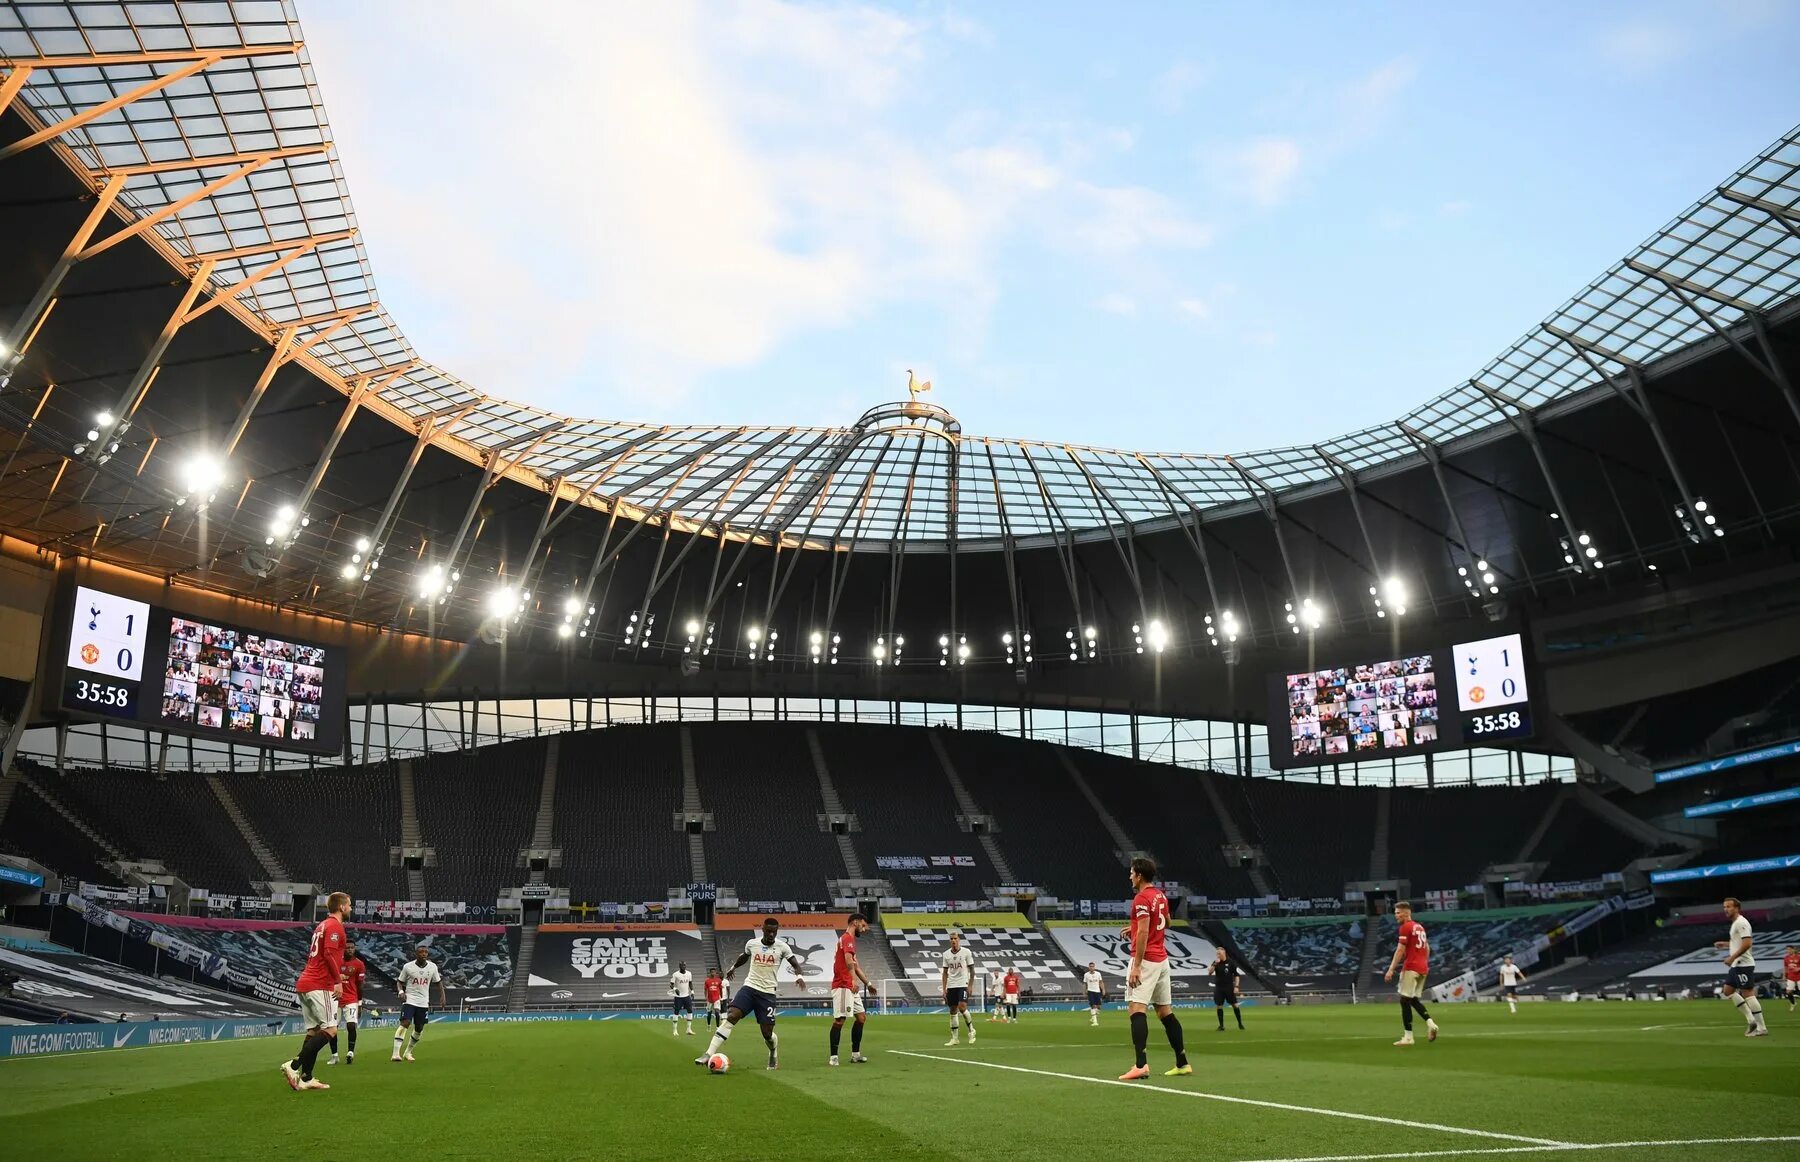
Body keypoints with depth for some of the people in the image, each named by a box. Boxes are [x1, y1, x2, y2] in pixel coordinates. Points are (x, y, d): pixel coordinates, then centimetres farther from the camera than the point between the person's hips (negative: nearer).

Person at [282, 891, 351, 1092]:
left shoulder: (322, 925, 20)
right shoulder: (334, 926, -9)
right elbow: (329, 954, -20)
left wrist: (336, 975, 23)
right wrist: (338, 980, -20)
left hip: (305, 984, 10)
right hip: (319, 986, -10)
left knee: (313, 1031, 10)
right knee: (330, 1030, -9)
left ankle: (306, 1078, 10)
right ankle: (294, 1066, -16)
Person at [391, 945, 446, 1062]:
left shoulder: (432, 967, 1)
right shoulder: (408, 966, -6)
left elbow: (438, 982, 13)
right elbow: (399, 982, 3)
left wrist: (442, 996, 2)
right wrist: (401, 992, -16)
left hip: (423, 1002, 4)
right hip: (409, 1000, -4)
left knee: (419, 1028, 9)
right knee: (405, 1023, -21)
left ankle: (408, 1052, 28)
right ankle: (396, 1053, -22)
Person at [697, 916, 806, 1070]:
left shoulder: (782, 947, -6)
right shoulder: (751, 943, 2)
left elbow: (795, 964, -5)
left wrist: (798, 975, -24)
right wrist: (733, 967, 27)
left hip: (768, 992, -1)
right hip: (750, 987, 1)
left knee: (767, 1033, -1)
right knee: (731, 1016, -20)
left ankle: (774, 1052, 34)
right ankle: (709, 1054, -21)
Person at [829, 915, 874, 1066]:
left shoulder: (850, 939, 21)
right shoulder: (847, 938, -10)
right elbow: (848, 960, -27)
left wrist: (868, 983, 33)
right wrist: (854, 980, -40)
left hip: (851, 988, 11)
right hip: (842, 986, -11)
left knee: (861, 1017, 11)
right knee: (839, 1020, -9)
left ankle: (855, 1054, 16)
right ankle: (834, 1057, -7)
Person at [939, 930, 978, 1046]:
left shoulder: (966, 952, -4)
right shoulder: (946, 954, 5)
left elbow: (972, 970, -1)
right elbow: (945, 973, 9)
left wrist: (970, 986, -8)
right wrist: (944, 989, 4)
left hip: (963, 985, -4)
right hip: (951, 986, 4)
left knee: (962, 1007, -20)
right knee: (953, 1011, 5)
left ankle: (971, 1030, 2)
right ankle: (954, 1038, 12)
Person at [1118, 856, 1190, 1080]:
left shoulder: (1142, 898, -14)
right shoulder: (1161, 896, 13)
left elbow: (1143, 933, -21)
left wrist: (1136, 966, -22)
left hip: (1146, 959, -9)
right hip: (1162, 959, 9)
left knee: (1137, 1008, -15)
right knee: (1165, 1010, 15)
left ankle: (1141, 1065, -26)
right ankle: (1182, 1063, 20)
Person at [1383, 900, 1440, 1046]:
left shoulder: (1405, 927, -10)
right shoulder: (1420, 927, 17)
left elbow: (1400, 950, -15)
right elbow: (1427, 948, 22)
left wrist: (1391, 969, -15)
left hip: (1411, 968, -9)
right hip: (1423, 968, 9)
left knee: (1405, 1000, -4)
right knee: (1413, 999, 17)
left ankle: (1408, 1037, -5)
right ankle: (1430, 1023, -2)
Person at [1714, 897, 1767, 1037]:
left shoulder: (1741, 922, -14)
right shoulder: (1735, 923, 17)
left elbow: (1747, 943, -24)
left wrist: (1732, 957, -23)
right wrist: (1725, 944, 18)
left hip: (1743, 964, -11)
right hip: (1736, 964, 11)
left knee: (1748, 994, -8)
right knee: (1728, 990, 12)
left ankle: (1761, 1028, -4)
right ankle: (1751, 1020, 14)